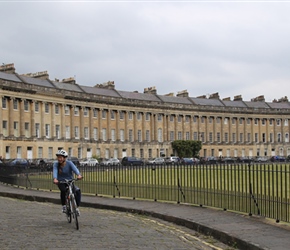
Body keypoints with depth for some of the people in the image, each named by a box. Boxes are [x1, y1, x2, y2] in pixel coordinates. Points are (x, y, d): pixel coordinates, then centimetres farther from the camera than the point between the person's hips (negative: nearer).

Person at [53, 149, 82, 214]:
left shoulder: (69, 163, -10)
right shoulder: (56, 164, -9)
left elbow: (75, 168, -28)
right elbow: (55, 171, -26)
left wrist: (78, 175, -50)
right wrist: (55, 179, -48)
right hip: (61, 182, -1)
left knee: (77, 190, -25)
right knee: (63, 190, -33)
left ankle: (77, 207, -10)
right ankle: (64, 206, -15)